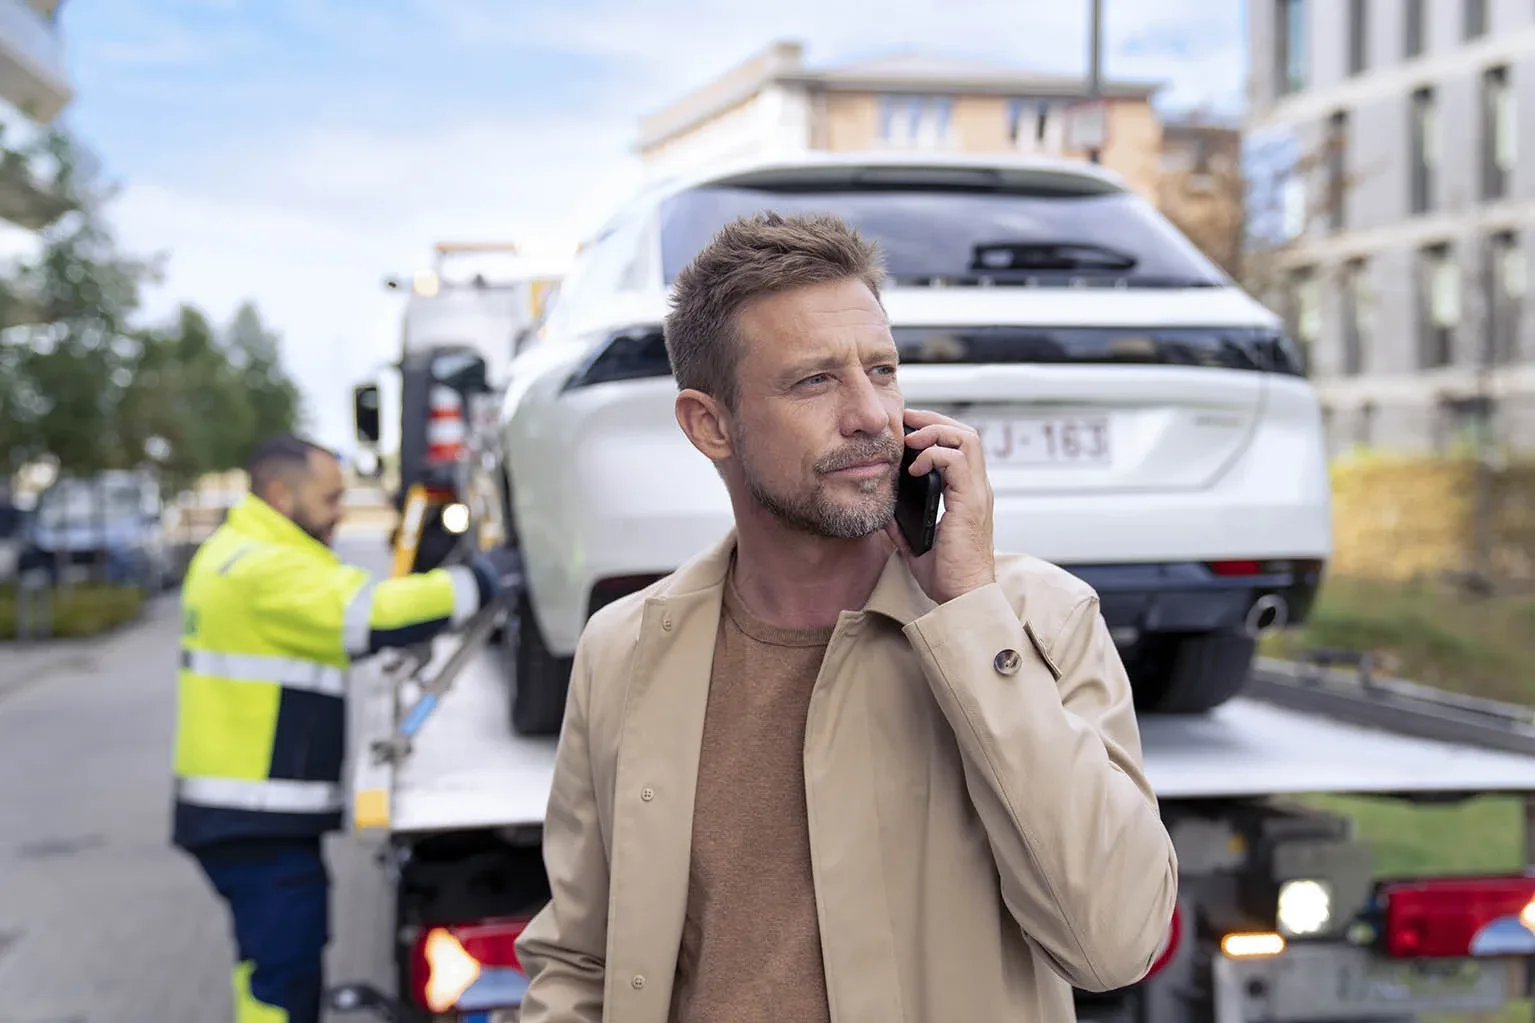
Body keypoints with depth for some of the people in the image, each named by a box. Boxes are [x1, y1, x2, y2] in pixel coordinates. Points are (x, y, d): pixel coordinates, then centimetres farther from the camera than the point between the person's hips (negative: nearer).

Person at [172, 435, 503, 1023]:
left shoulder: (235, 557, 17)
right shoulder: (267, 571, -18)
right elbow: (372, 616, -27)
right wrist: (470, 586, -15)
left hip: (242, 816, 11)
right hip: (259, 822, -11)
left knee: (278, 972, 19)